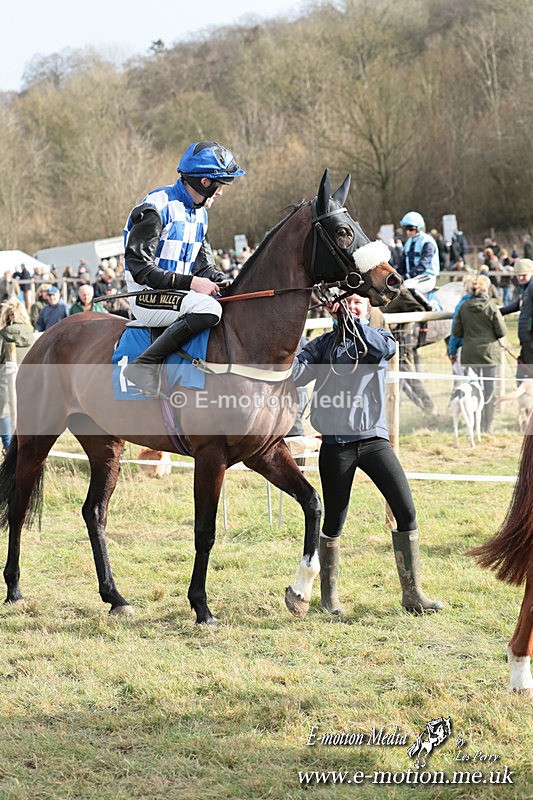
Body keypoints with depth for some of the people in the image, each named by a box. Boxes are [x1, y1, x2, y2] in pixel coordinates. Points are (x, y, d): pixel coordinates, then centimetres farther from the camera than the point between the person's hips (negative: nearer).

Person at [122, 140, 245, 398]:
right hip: (147, 296, -9)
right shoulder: (157, 208, -15)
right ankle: (145, 365, -28)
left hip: (180, 292, 9)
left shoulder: (200, 213, 14)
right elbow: (139, 266, -19)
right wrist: (190, 282, -23)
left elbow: (205, 266, 16)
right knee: (208, 309, -33)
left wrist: (224, 282, -6)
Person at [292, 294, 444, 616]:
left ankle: (413, 594, 2)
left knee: (406, 511, -6)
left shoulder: (381, 337, 10)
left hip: (374, 438, 1)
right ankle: (329, 595, 20)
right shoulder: (324, 345, 7)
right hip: (336, 443, -1)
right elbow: (296, 374, -6)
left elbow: (382, 349, -15)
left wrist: (350, 319, -16)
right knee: (334, 522, 4)